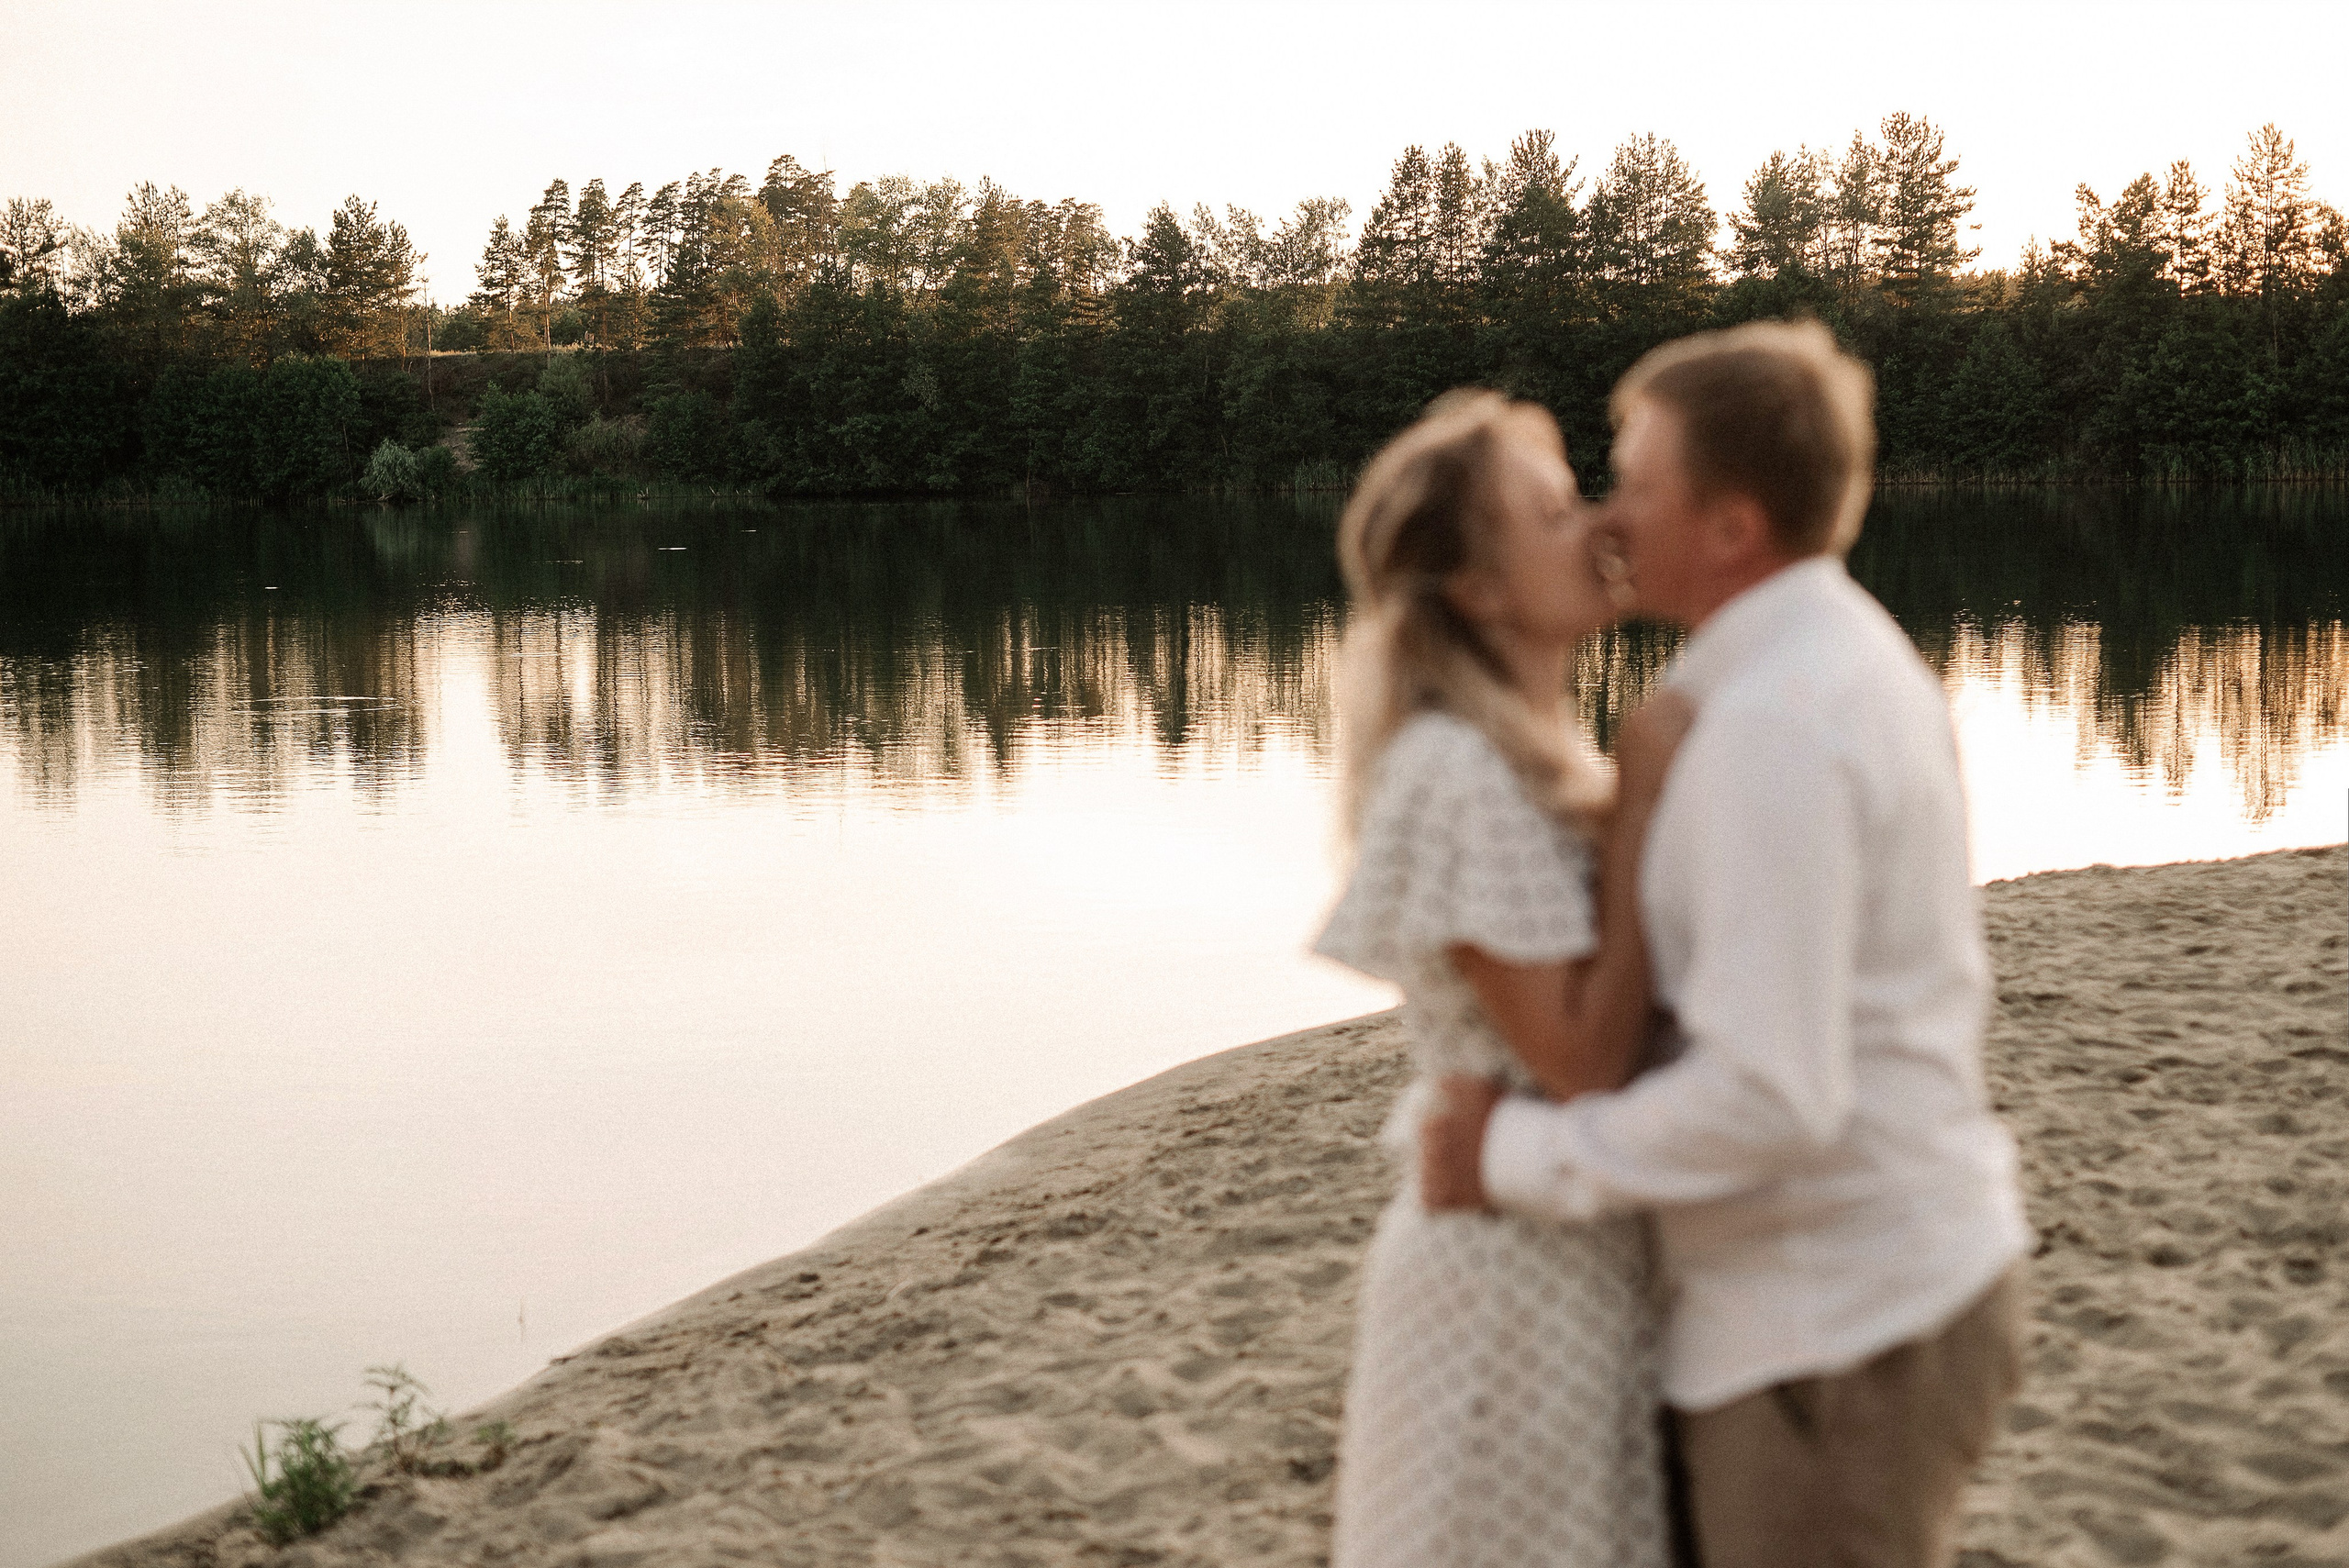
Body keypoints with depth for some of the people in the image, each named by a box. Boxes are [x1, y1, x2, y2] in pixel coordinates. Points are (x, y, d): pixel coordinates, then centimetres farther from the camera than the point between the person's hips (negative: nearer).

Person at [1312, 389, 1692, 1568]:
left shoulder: (1536, 754, 8)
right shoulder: (1461, 778, -21)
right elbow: (1580, 1054, -22)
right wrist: (1643, 808, -18)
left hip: (1583, 1246, 9)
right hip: (1517, 1268, -9)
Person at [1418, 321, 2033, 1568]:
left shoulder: (1774, 726, -23)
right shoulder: (1853, 659, 9)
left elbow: (1771, 1099, -28)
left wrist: (1517, 1153, -17)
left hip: (1835, 1331, -10)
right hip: (1904, 1272, 10)